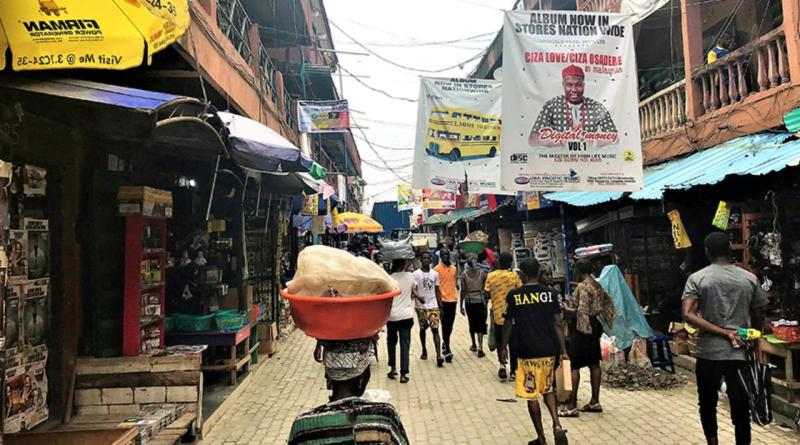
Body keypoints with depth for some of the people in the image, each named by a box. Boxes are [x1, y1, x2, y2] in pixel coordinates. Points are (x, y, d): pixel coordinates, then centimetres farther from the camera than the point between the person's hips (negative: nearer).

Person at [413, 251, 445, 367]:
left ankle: (438, 356, -12)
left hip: (433, 306, 1)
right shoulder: (416, 274, -5)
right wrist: (418, 297, -31)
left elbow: (437, 290, 9)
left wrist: (440, 306, 5)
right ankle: (424, 351, 32)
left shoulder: (435, 274, 5)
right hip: (421, 306, -1)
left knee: (435, 329, -7)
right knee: (422, 329, 13)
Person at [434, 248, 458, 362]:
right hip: (443, 300, -5)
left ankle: (445, 345, 32)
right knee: (445, 325, -3)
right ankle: (447, 350, -1)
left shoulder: (454, 268, 10)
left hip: (453, 299, 5)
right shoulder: (437, 269, -7)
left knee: (450, 325, 14)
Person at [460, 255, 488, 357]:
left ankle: (474, 345, 30)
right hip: (480, 301, -1)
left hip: (469, 302, 1)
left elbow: (463, 291, -6)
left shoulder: (464, 274, -5)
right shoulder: (482, 272, -4)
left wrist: (461, 305, 0)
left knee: (472, 324, 16)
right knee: (480, 325, 3)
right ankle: (480, 348, -8)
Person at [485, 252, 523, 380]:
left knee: (499, 341, 18)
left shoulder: (491, 276, -5)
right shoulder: (514, 275, -9)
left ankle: (502, 362, -2)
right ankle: (513, 371, 16)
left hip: (497, 315, 1)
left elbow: (487, 294, -3)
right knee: (513, 343, 11)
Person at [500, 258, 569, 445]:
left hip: (527, 353, -4)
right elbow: (557, 324, 2)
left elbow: (508, 325, 0)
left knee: (532, 396, 8)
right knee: (547, 390, 23)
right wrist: (563, 350, 9)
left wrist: (503, 347, 14)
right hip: (549, 351, 4)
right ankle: (557, 426, 4)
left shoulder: (514, 296, -7)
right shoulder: (550, 293, 0)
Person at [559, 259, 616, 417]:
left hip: (582, 327, -9)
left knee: (575, 366, -5)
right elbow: (607, 301, 19)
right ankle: (595, 402, 20)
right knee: (594, 364, 13)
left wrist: (567, 309, -9)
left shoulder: (582, 286, -18)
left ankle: (572, 406, -2)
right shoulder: (597, 285, 9)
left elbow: (581, 311, -24)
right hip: (594, 325, 9)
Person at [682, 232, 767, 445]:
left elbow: (688, 314, -16)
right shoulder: (750, 278, 1)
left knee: (708, 405, 16)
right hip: (740, 354, 1)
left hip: (709, 353, -1)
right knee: (741, 408, 9)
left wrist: (722, 332, -12)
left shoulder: (697, 278, -4)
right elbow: (758, 318, 7)